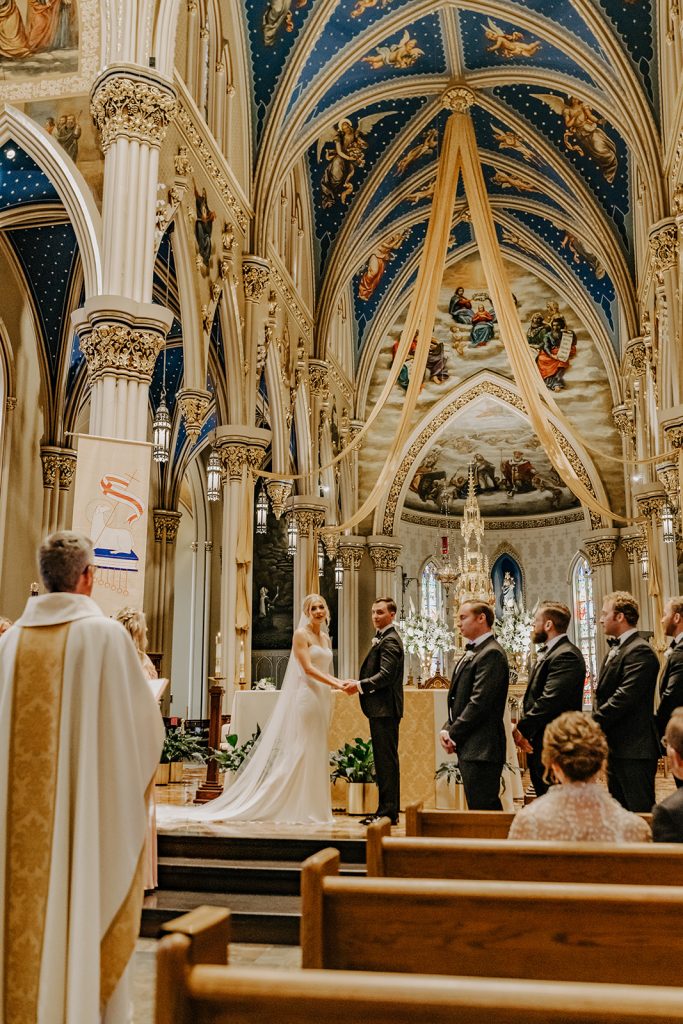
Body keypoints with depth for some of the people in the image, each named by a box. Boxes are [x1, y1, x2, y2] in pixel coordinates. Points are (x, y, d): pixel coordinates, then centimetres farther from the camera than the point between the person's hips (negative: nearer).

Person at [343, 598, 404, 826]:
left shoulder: (390, 640, -12)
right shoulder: (383, 638, 20)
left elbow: (386, 675, -22)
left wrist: (360, 685, -21)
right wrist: (360, 683, 8)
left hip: (385, 708, -11)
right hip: (381, 708, 11)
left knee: (386, 759, -7)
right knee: (385, 760, 13)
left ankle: (388, 811, -3)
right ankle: (388, 810, 19)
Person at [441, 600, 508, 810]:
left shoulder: (491, 654, -14)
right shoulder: (472, 652, 18)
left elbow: (479, 702, -19)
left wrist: (453, 734, -12)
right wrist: (448, 729, 4)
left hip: (481, 748, -10)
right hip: (469, 747, 10)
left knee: (482, 809, -6)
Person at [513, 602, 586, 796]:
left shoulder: (566, 656, -16)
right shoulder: (547, 654, 17)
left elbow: (550, 700, -24)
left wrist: (522, 729, -17)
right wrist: (523, 727, 2)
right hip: (539, 746, 10)